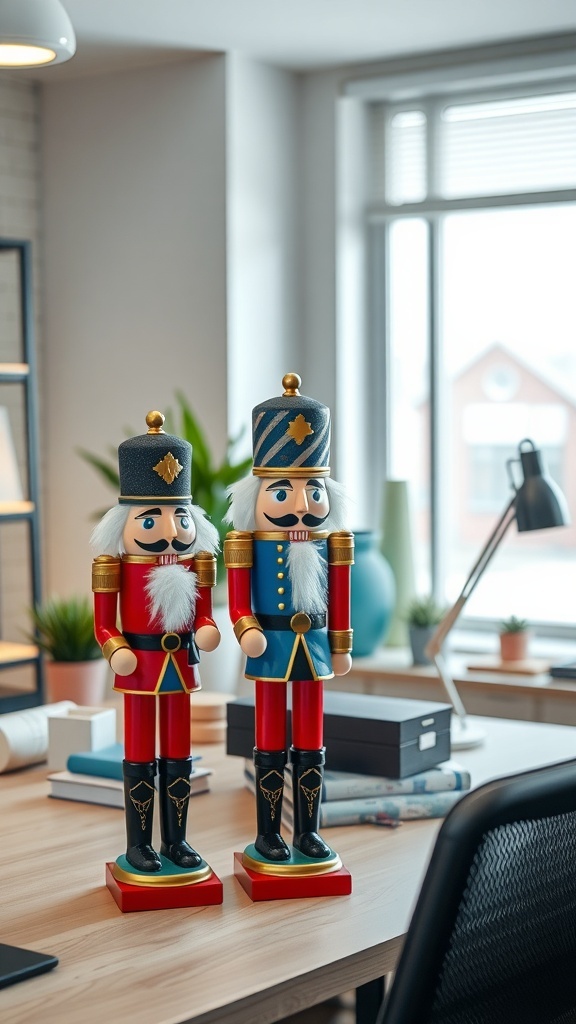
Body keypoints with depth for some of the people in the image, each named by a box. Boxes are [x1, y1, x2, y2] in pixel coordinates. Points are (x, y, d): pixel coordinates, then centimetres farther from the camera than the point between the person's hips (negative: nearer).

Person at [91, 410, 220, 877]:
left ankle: (176, 840, 21)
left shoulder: (194, 564, 0)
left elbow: (203, 614, 6)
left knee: (178, 757, 11)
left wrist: (206, 630, -14)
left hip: (181, 665, 4)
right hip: (140, 668, -4)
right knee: (140, 759, 5)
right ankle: (139, 844, 15)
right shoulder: (117, 567, -11)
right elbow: (104, 625, -9)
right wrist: (117, 652, -24)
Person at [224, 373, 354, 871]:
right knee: (271, 750, 4)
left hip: (313, 649, 3)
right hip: (271, 648, -3)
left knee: (311, 749, 9)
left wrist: (341, 647, 9)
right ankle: (268, 837, 14)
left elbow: (339, 602, 7)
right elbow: (239, 602, -9)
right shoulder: (250, 545, -8)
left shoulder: (329, 545, 2)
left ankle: (308, 834, 19)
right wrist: (247, 632, -25)